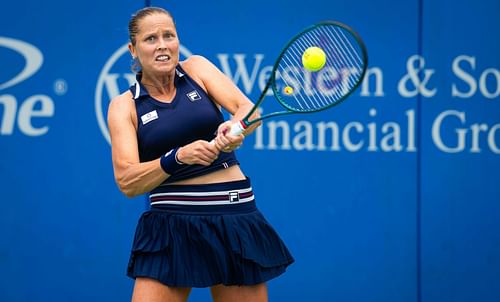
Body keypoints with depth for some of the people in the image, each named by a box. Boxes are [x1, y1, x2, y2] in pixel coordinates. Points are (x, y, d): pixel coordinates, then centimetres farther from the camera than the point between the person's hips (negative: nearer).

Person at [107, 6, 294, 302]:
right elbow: (126, 181, -9)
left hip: (235, 220, 2)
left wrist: (235, 128, -31)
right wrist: (178, 157, -25)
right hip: (171, 226, -1)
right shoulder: (124, 105, 1)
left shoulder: (197, 68, 6)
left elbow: (248, 109, -8)